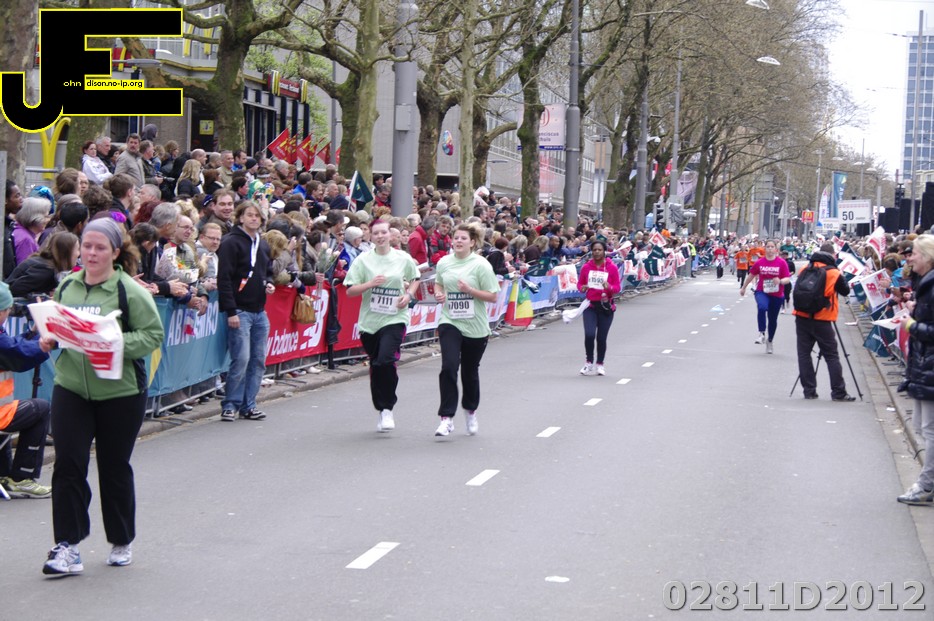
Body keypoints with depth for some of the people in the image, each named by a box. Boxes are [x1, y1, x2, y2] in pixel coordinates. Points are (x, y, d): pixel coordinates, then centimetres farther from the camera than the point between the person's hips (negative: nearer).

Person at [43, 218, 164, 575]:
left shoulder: (130, 291, -9)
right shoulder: (66, 287, 6)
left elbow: (152, 335, -11)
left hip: (120, 394, -3)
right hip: (70, 389, 3)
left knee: (115, 468, 10)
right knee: (68, 465, -6)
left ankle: (122, 542, 27)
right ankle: (68, 546, -2)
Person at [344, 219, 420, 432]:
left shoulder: (403, 258, 3)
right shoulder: (363, 260, 1)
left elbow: (414, 279, 21)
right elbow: (350, 291, -2)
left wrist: (409, 295, 1)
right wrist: (370, 284, -17)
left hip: (394, 319, -2)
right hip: (369, 320, 2)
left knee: (385, 360, -22)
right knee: (375, 367, 9)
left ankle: (387, 409, -7)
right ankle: (381, 411, 26)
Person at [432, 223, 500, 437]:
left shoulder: (481, 265, -8)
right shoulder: (444, 262, 3)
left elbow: (492, 296, -9)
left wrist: (469, 290, -21)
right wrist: (438, 294, 0)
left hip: (475, 327, -1)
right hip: (449, 323, 1)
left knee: (470, 371, 12)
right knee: (449, 367, -17)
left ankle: (470, 411, 38)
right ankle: (447, 418, -14)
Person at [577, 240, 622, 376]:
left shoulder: (612, 267, -3)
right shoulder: (586, 267, 2)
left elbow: (617, 287, 0)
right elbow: (580, 283, 12)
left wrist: (609, 287, -22)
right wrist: (582, 288, -11)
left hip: (606, 306, -1)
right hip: (590, 305, 1)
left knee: (601, 338, 4)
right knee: (589, 335, -14)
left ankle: (600, 364, 23)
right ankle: (589, 362, 6)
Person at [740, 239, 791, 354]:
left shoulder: (781, 262, -8)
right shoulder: (760, 262, -3)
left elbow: (788, 279, -9)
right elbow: (751, 275, 12)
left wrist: (780, 281, -31)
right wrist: (743, 288, 21)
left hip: (777, 294, 1)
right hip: (762, 292, -1)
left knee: (773, 319, 12)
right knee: (762, 307, -33)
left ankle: (769, 341, 32)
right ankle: (761, 334, -26)